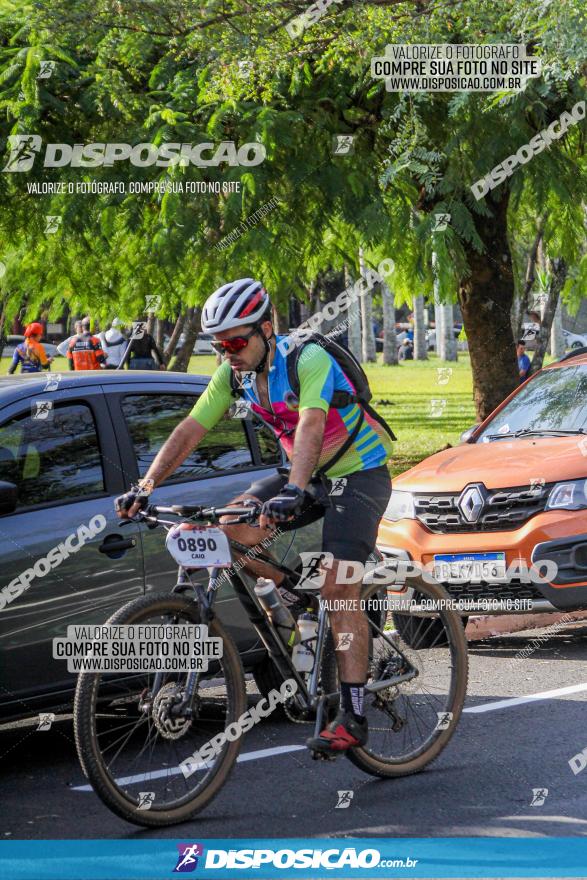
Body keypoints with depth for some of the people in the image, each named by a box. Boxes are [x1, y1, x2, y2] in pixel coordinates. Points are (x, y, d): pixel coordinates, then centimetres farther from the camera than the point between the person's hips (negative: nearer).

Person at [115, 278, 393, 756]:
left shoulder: (309, 360, -26)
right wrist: (146, 485, -20)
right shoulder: (234, 373, -5)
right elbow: (191, 429, -8)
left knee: (339, 589, -18)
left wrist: (293, 492, -56)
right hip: (307, 474, 7)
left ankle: (353, 716, -15)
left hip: (359, 473, -7)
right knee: (232, 526, -14)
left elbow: (311, 425, -41)